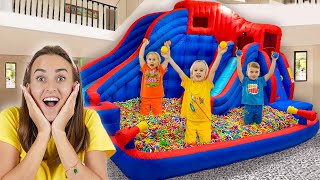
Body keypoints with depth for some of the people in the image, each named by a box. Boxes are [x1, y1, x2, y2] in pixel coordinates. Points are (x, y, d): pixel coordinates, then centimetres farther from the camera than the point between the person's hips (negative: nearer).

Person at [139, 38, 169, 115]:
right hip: (145, 97, 1)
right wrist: (144, 44, -2)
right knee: (144, 114, 9)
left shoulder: (160, 70, 1)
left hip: (157, 97, 0)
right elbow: (140, 56, -3)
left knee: (158, 114, 4)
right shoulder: (145, 69, 2)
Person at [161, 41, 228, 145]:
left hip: (204, 121, 0)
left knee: (206, 144, 7)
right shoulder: (188, 83, -1)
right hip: (191, 121, 1)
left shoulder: (207, 84, -3)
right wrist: (168, 58, -16)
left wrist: (219, 54, -25)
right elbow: (179, 71, -9)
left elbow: (213, 70, -15)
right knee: (189, 144, 9)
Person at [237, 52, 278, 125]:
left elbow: (270, 72, -4)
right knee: (248, 123, 8)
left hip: (258, 106, 2)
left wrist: (274, 60, -10)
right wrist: (239, 59, -23)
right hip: (248, 106, -2)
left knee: (258, 123, 16)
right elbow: (239, 71, -17)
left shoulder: (261, 81, 0)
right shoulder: (245, 81, -6)